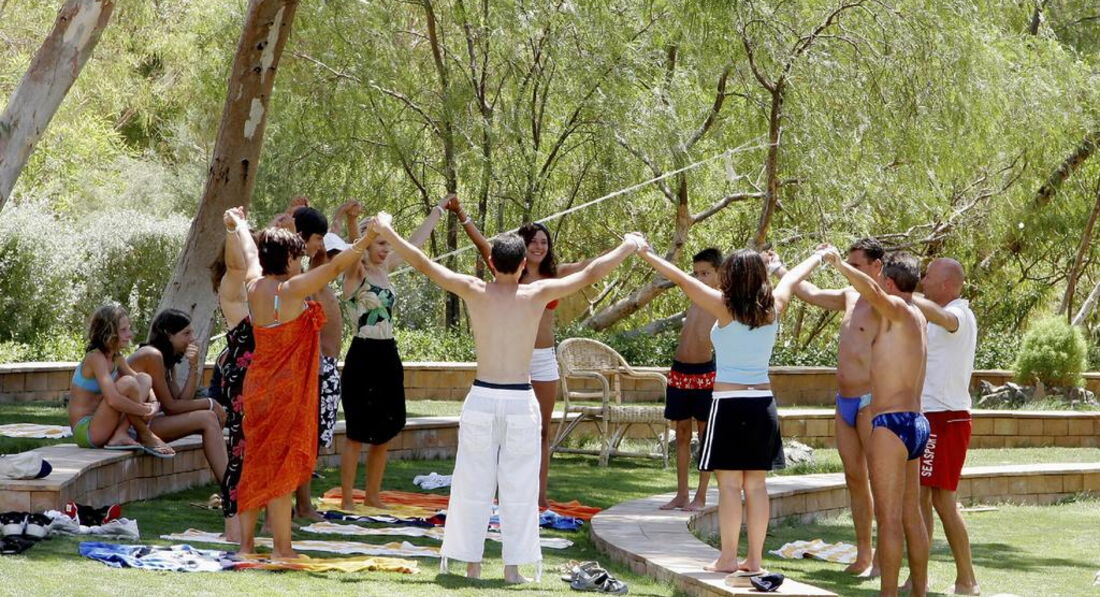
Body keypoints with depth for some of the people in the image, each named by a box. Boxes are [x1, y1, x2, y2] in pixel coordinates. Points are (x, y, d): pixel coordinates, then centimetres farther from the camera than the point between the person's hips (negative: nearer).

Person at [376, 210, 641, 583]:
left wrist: (385, 230, 13)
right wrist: (629, 246, 16)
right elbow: (591, 274, 3)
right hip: (521, 402, -1)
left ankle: (472, 563, 10)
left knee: (474, 486, 9)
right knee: (518, 489, 6)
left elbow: (421, 263, 2)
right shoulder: (537, 294, -4)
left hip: (482, 399, 1)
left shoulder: (474, 291, -3)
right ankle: (513, 567, 6)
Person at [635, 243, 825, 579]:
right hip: (763, 403, 5)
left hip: (729, 403, -5)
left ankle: (728, 559, -2)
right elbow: (793, 277, 22)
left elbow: (680, 278, -6)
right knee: (756, 485, 8)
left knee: (729, 484, -2)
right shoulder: (773, 309, 4)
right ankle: (755, 560, 10)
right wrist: (820, 255, 40)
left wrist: (647, 255, 4)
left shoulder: (725, 307, -9)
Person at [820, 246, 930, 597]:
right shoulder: (915, 316, 17)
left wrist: (839, 264, -28)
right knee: (911, 515, 14)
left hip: (891, 423, -10)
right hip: (915, 421, 10)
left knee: (889, 518, -8)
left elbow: (872, 291, -33)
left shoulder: (898, 309, -11)